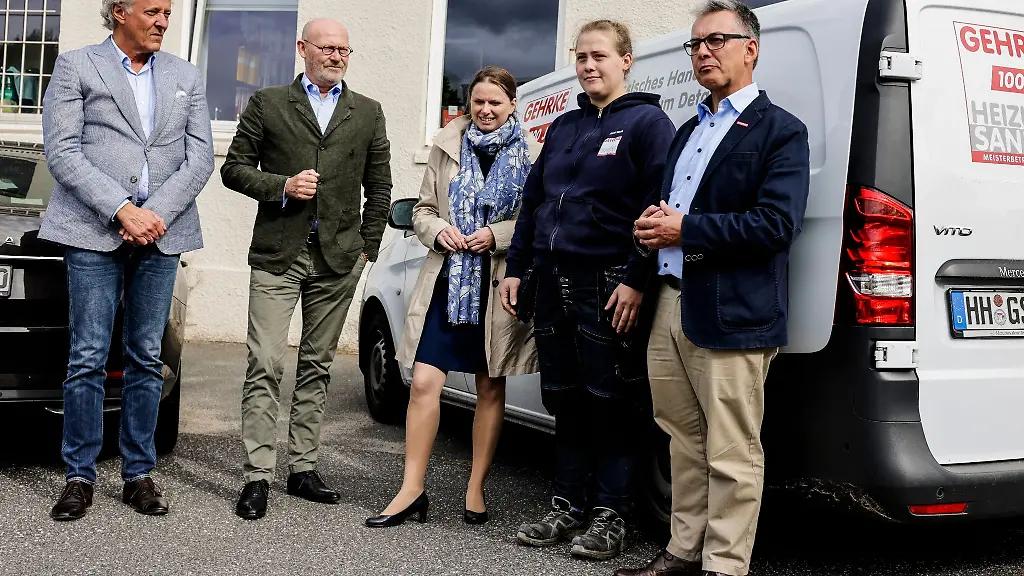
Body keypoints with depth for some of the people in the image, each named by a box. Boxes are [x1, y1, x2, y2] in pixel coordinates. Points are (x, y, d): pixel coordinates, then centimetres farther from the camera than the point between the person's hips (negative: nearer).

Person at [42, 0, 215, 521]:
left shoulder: (186, 77, 15)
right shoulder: (76, 66, 6)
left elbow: (200, 157, 6)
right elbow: (62, 151, -4)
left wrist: (156, 213, -8)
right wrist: (122, 210, -14)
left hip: (160, 235, 3)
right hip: (94, 233, -3)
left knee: (146, 359, 6)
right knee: (88, 358, -2)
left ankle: (138, 474, 14)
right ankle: (80, 476, 8)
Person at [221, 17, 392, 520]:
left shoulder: (368, 113, 13)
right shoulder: (266, 103, 7)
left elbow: (379, 188, 14)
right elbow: (234, 168, 6)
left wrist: (367, 248, 8)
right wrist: (281, 187, -10)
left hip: (338, 259, 3)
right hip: (277, 254, -2)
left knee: (316, 367, 9)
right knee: (265, 365, -8)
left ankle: (303, 468, 17)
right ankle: (258, 475, -3)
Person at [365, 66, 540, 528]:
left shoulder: (531, 155, 1)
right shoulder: (447, 146, 9)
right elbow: (422, 209, 13)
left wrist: (496, 235, -15)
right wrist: (438, 230, -8)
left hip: (499, 287, -1)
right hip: (446, 281, 2)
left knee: (491, 389, 8)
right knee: (424, 383, -5)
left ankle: (476, 489, 20)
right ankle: (412, 490, 3)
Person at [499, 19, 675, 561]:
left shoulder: (647, 122, -2)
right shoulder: (562, 127, 19)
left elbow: (657, 207, -11)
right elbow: (533, 201, 21)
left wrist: (636, 281, -18)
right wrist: (516, 268, 14)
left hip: (608, 287, -6)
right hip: (553, 282, 7)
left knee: (609, 403, 0)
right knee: (565, 400, 11)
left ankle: (610, 514, 9)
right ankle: (568, 505, 21)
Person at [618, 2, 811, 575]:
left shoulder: (780, 131, -2)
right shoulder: (689, 131, 23)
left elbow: (777, 223, -14)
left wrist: (685, 229, -15)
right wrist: (655, 222, 2)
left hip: (731, 317, -7)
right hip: (673, 304, 8)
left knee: (730, 455, -2)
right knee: (686, 442, 16)